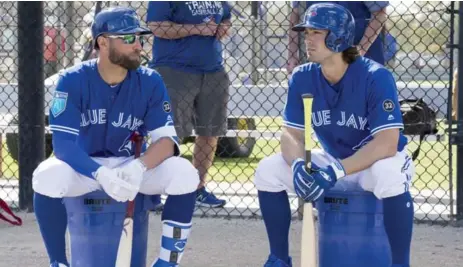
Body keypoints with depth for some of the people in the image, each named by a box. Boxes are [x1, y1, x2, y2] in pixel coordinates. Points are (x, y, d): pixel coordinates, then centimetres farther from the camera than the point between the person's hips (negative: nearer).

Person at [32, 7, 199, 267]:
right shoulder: (73, 80, -16)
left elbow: (167, 139, -14)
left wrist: (138, 168, -37)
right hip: (84, 167, -2)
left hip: (131, 167, 2)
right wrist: (101, 174, -41)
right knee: (47, 177, -34)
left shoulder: (150, 82, -9)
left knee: (185, 174, -24)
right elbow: (63, 143, -23)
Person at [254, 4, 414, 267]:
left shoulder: (376, 77, -24)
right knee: (268, 170, -13)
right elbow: (292, 135, -7)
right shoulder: (302, 78, -9)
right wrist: (298, 165, -31)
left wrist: (337, 171, -40)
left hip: (377, 160, -5)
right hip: (333, 161, 5)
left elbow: (387, 143, -30)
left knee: (390, 174, -40)